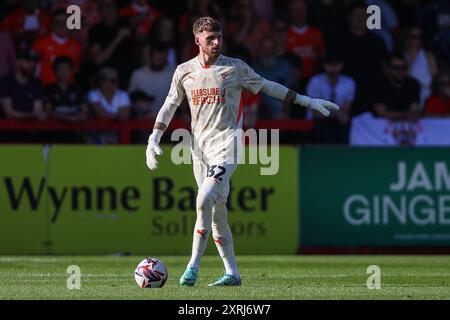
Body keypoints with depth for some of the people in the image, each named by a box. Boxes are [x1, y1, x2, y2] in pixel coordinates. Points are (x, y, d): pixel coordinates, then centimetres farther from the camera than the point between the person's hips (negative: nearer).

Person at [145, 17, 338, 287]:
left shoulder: (235, 68, 1)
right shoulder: (184, 71, 8)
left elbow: (268, 86, 10)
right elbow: (170, 105, 18)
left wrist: (308, 102, 12)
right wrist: (154, 139, 8)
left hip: (226, 144, -4)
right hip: (200, 146, 4)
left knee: (205, 200, -22)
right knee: (217, 212, 4)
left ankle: (194, 266, -18)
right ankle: (232, 273, 11)